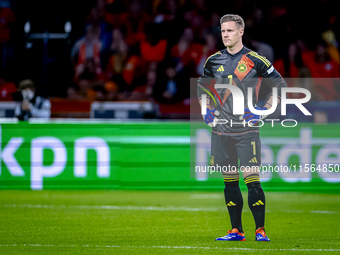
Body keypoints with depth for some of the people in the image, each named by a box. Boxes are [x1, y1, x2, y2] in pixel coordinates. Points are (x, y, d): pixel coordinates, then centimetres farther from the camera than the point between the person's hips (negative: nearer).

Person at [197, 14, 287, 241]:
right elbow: (201, 86, 25)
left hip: (247, 130, -4)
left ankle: (260, 230, -5)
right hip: (221, 130, 4)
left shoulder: (255, 60, -5)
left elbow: (281, 84, 4)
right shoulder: (214, 61, 7)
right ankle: (236, 230, 13)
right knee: (230, 180, 7)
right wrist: (207, 110, 12)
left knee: (252, 180, -10)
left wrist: (265, 111, -3)